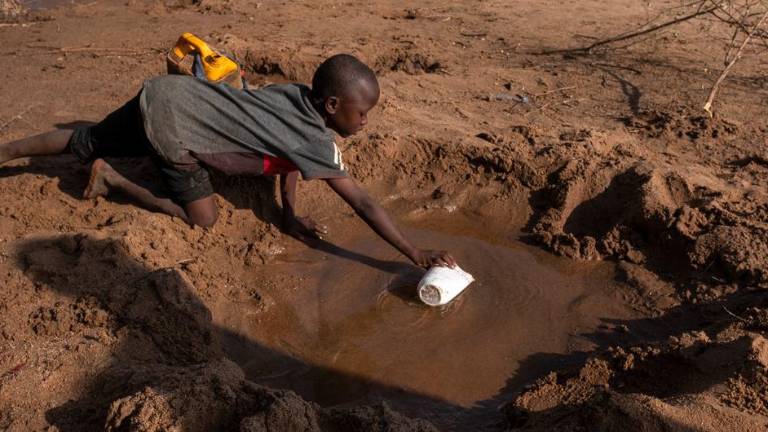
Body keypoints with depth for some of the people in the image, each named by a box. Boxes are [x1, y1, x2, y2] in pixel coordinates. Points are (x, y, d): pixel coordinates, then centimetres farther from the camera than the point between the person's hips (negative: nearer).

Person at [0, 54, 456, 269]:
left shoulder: (295, 94, 2)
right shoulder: (318, 144, -19)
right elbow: (364, 204, -18)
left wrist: (291, 216, 14)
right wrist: (417, 254, -13)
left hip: (169, 92, 8)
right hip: (172, 125, -8)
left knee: (86, 142, 27)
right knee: (203, 218, 5)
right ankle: (112, 180, 13)